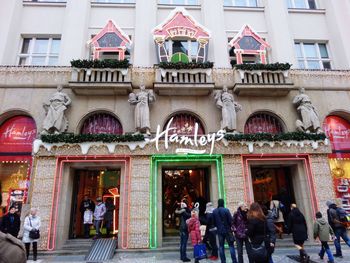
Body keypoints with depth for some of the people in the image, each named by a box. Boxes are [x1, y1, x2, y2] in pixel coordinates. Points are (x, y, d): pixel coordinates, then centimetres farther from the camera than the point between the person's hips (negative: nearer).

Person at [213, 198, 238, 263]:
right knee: (231, 246, 6)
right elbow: (231, 220, -12)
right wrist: (231, 226, 6)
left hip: (219, 231, 3)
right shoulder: (226, 210, -15)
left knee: (221, 246, 11)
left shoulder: (214, 211, -2)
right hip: (227, 230, -3)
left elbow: (214, 222, 4)